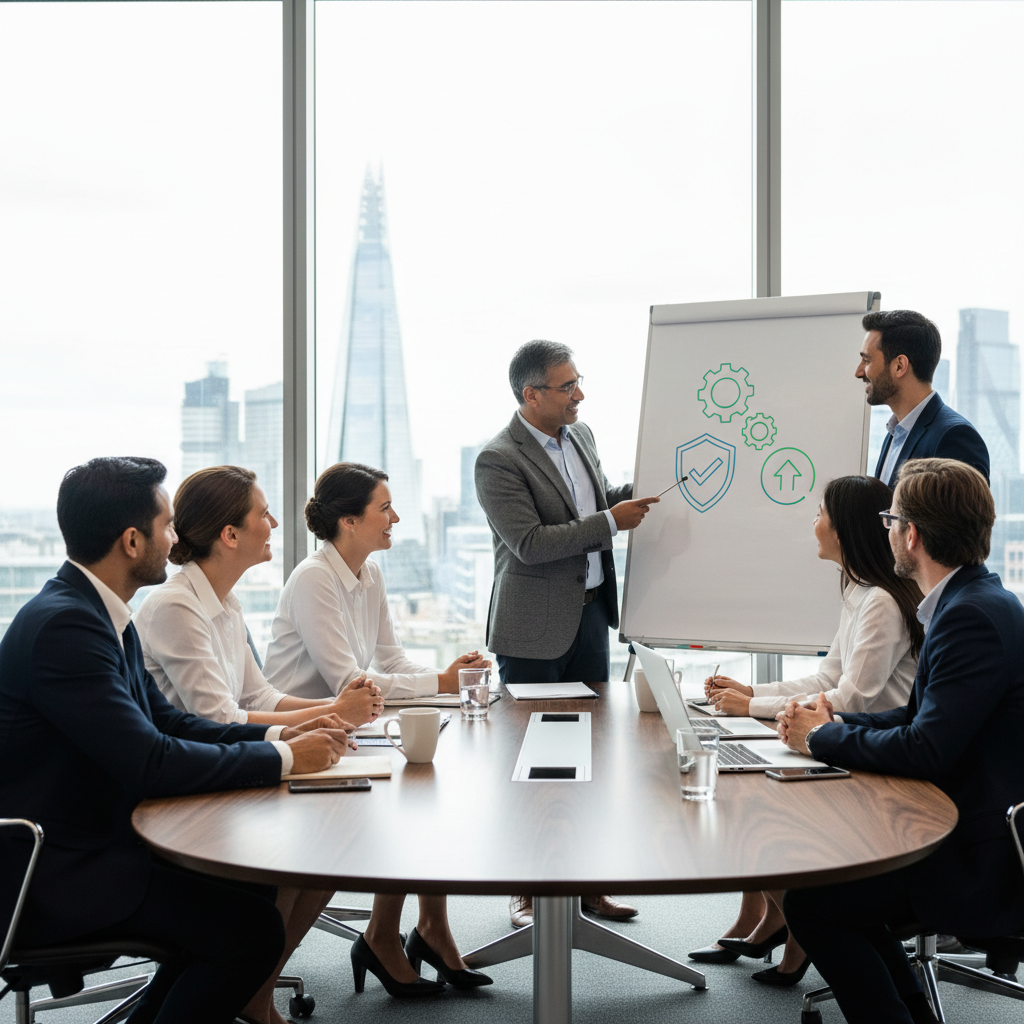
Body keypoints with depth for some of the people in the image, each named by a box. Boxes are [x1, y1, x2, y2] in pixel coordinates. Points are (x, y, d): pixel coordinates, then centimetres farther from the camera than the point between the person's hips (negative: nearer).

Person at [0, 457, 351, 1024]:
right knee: (253, 930, -16)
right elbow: (151, 761, -27)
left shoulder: (99, 612, 8)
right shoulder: (62, 624, -24)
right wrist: (283, 758, -17)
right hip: (53, 875, -10)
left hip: (99, 840, 10)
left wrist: (277, 735, 0)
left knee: (251, 886, 11)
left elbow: (167, 721, 12)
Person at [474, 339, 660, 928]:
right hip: (535, 627, -7)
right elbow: (529, 543, -23)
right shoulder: (499, 460, -15)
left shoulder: (581, 435, 9)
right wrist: (611, 521, -21)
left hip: (590, 614, 7)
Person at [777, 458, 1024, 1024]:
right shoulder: (970, 601, 10)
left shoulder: (973, 616, -23)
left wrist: (824, 737, -13)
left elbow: (926, 750, -27)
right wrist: (836, 722, 0)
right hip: (972, 833, 10)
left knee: (808, 900, -10)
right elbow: (922, 716, 14)